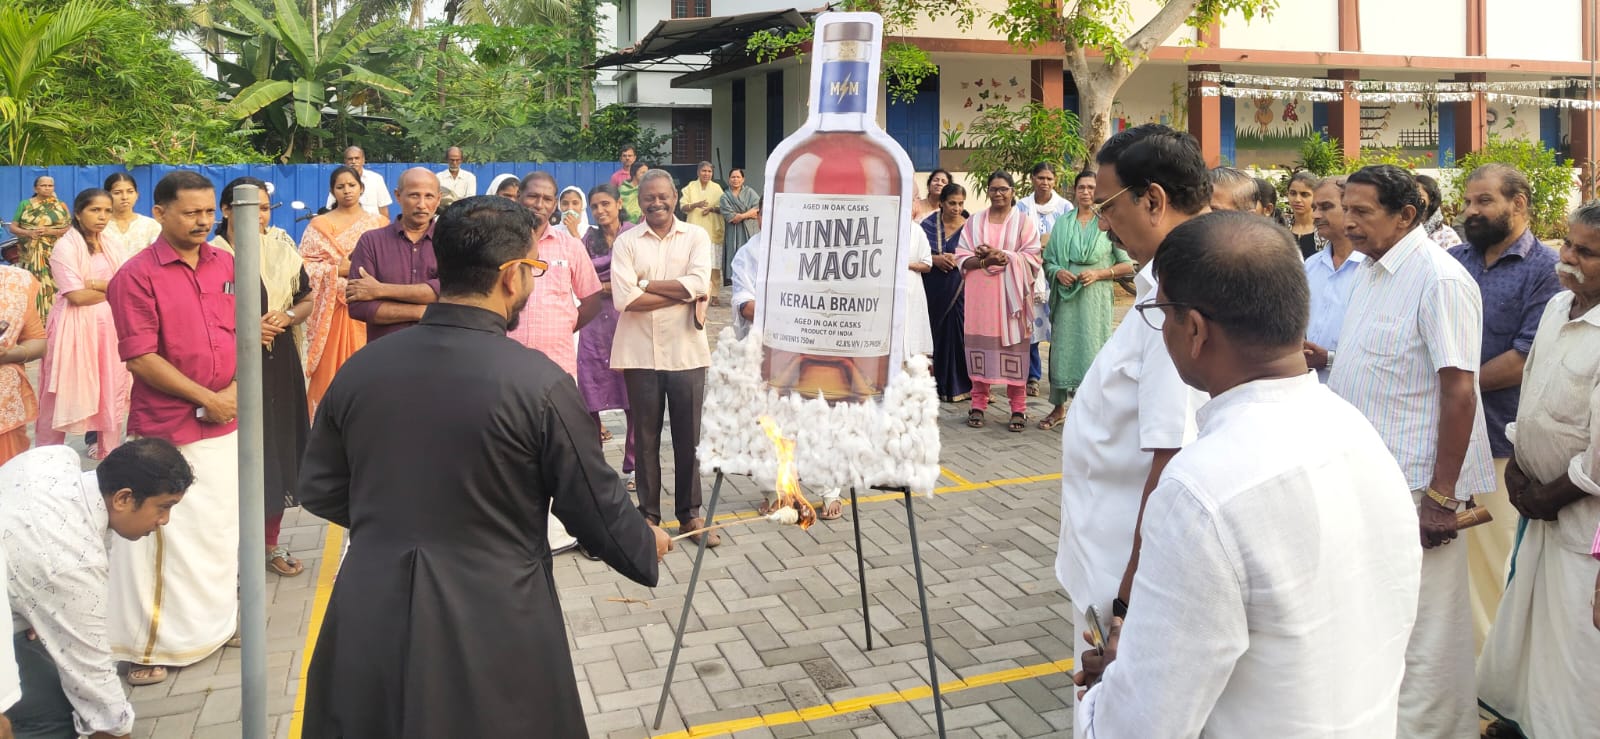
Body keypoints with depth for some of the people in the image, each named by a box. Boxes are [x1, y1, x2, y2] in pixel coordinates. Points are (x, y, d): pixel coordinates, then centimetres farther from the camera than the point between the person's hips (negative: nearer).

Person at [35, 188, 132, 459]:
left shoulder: (113, 245, 8)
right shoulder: (65, 247, -9)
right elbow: (78, 296, -17)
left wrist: (95, 283, -14)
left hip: (108, 326, 5)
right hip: (75, 327, -5)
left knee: (107, 386, 11)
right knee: (68, 390, -1)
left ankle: (101, 445, 24)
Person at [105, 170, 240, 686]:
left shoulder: (227, 265, 4)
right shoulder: (136, 275, -11)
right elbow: (141, 358, -14)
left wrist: (236, 390, -7)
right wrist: (207, 398, -14)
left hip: (226, 422, 5)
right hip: (166, 429, -5)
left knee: (221, 526, 16)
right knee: (165, 537, 1)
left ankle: (215, 620, 33)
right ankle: (150, 645, 14)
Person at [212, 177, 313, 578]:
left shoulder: (282, 248, 6)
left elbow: (306, 300, 13)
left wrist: (286, 317, -7)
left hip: (279, 366, 4)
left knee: (278, 453, 11)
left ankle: (270, 544, 27)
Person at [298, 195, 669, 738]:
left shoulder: (360, 369, -4)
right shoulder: (540, 383, -16)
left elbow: (318, 490, 8)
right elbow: (598, 512, -8)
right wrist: (648, 546, 13)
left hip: (368, 627, 4)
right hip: (494, 636, -3)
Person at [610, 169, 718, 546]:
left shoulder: (696, 236, 4)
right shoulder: (626, 242, 2)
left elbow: (698, 284, -12)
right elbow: (624, 299, -11)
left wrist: (646, 283, -9)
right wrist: (684, 293, -10)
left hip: (687, 352, 0)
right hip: (640, 354, 0)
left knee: (688, 437, 8)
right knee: (645, 438, 9)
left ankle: (690, 514, 20)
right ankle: (648, 514, 21)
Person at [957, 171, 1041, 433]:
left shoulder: (1024, 221, 6)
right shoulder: (974, 221, 12)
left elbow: (1032, 258, -1)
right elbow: (962, 258, 6)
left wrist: (1002, 256, -15)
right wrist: (985, 261, -13)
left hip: (1011, 293, -2)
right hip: (980, 293, 2)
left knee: (1013, 345, -4)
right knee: (980, 345, 1)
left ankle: (1018, 409, 0)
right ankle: (978, 405, 8)